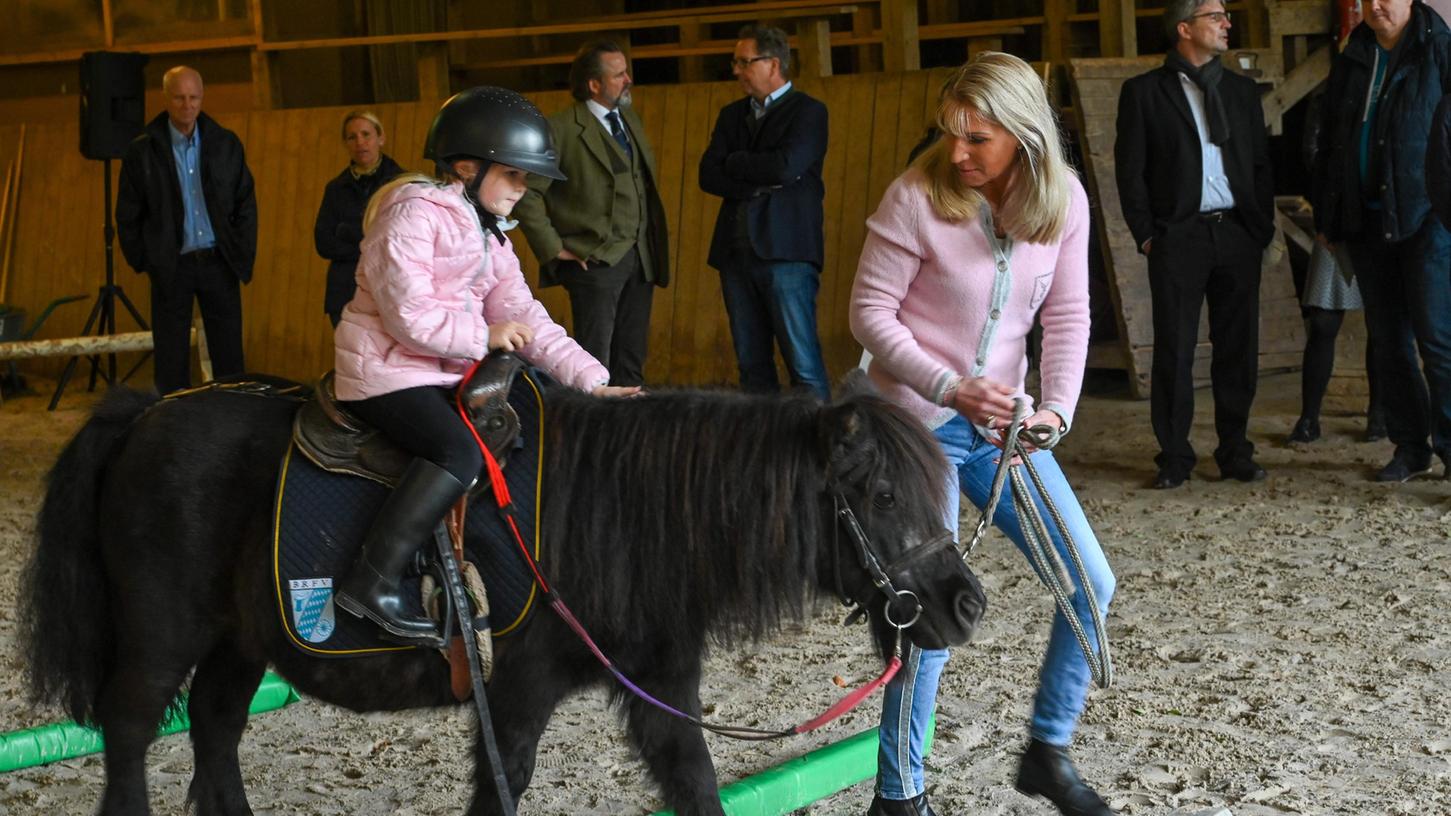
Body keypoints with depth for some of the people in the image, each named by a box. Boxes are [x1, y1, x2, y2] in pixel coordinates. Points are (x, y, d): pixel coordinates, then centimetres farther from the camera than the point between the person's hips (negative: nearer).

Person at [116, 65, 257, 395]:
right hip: (171, 266, -1)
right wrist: (144, 263, -1)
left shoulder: (226, 144, 4)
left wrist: (243, 257, 1)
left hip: (219, 263, 2)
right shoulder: (142, 151, -2)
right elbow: (128, 216, 3)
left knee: (229, 358, 5)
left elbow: (246, 204, 8)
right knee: (171, 362, 3)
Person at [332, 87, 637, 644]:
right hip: (386, 371, -10)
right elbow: (409, 315, -22)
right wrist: (485, 337, -15)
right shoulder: (413, 215, -14)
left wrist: (589, 377, -3)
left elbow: (520, 312, 8)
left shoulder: (486, 232, 16)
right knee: (459, 451, -30)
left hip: (448, 370, 10)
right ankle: (371, 586, -34)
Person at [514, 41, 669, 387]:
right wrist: (553, 248, -14)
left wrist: (654, 245, 13)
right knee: (594, 365, -3)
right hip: (596, 259, -7)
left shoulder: (631, 119, 14)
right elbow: (527, 192, -15)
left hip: (641, 257, 7)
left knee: (631, 364, 11)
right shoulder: (562, 129, -11)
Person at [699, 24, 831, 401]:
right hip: (736, 252, 6)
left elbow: (786, 166, -16)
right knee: (752, 365, 8)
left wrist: (735, 162, -1)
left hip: (786, 251, -6)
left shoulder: (808, 111, 0)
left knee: (804, 364, -9)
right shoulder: (732, 114, 17)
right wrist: (762, 182, -9)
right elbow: (708, 175, 5)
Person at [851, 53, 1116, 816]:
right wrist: (950, 388, -23)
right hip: (919, 425, -5)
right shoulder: (917, 196, -18)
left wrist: (1056, 409, -16)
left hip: (1000, 421, 5)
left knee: (1091, 587, 5)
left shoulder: (1064, 201, -5)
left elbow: (1067, 315, -1)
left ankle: (1047, 753, 24)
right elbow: (870, 312, -13)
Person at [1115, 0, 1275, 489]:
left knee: (1238, 348, 5)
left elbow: (1261, 165, 15)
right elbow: (1130, 169, 0)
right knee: (1174, 352, -2)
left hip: (1238, 234, 3)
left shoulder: (1242, 92, 14)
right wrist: (1146, 235, -6)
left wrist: (1262, 228, 5)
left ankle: (1235, 453, 14)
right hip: (1178, 238, -3)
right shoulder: (1144, 92, 2)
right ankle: (1174, 459, 5)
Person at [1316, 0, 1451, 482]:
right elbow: (1328, 145, 18)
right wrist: (1327, 217, 15)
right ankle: (1411, 447, 15)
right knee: (1388, 340, 8)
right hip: (1366, 220, 5)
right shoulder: (1350, 63, 12)